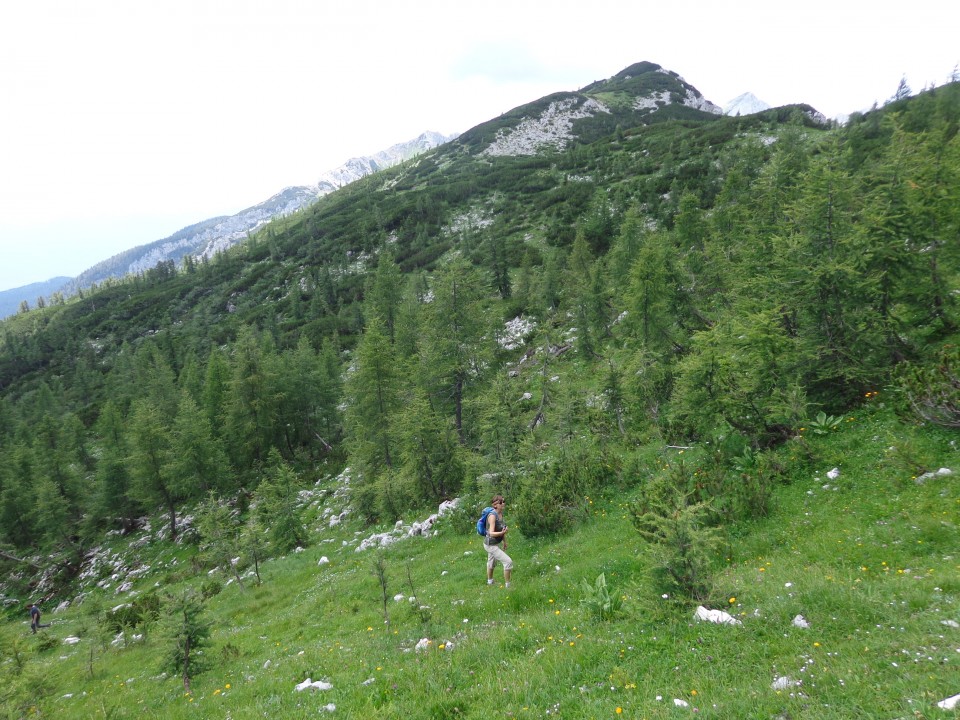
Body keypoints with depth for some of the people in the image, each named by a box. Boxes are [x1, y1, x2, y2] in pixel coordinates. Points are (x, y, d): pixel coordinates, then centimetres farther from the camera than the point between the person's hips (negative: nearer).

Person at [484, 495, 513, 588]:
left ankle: (490, 581, 53)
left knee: (492, 563, 30)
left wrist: (505, 542, 19)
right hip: (491, 545, -9)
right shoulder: (492, 516, -29)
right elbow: (491, 533, -34)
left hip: (496, 543, 9)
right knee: (508, 562, -12)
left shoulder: (501, 513, -4)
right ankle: (508, 585, 1)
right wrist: (502, 533, -51)